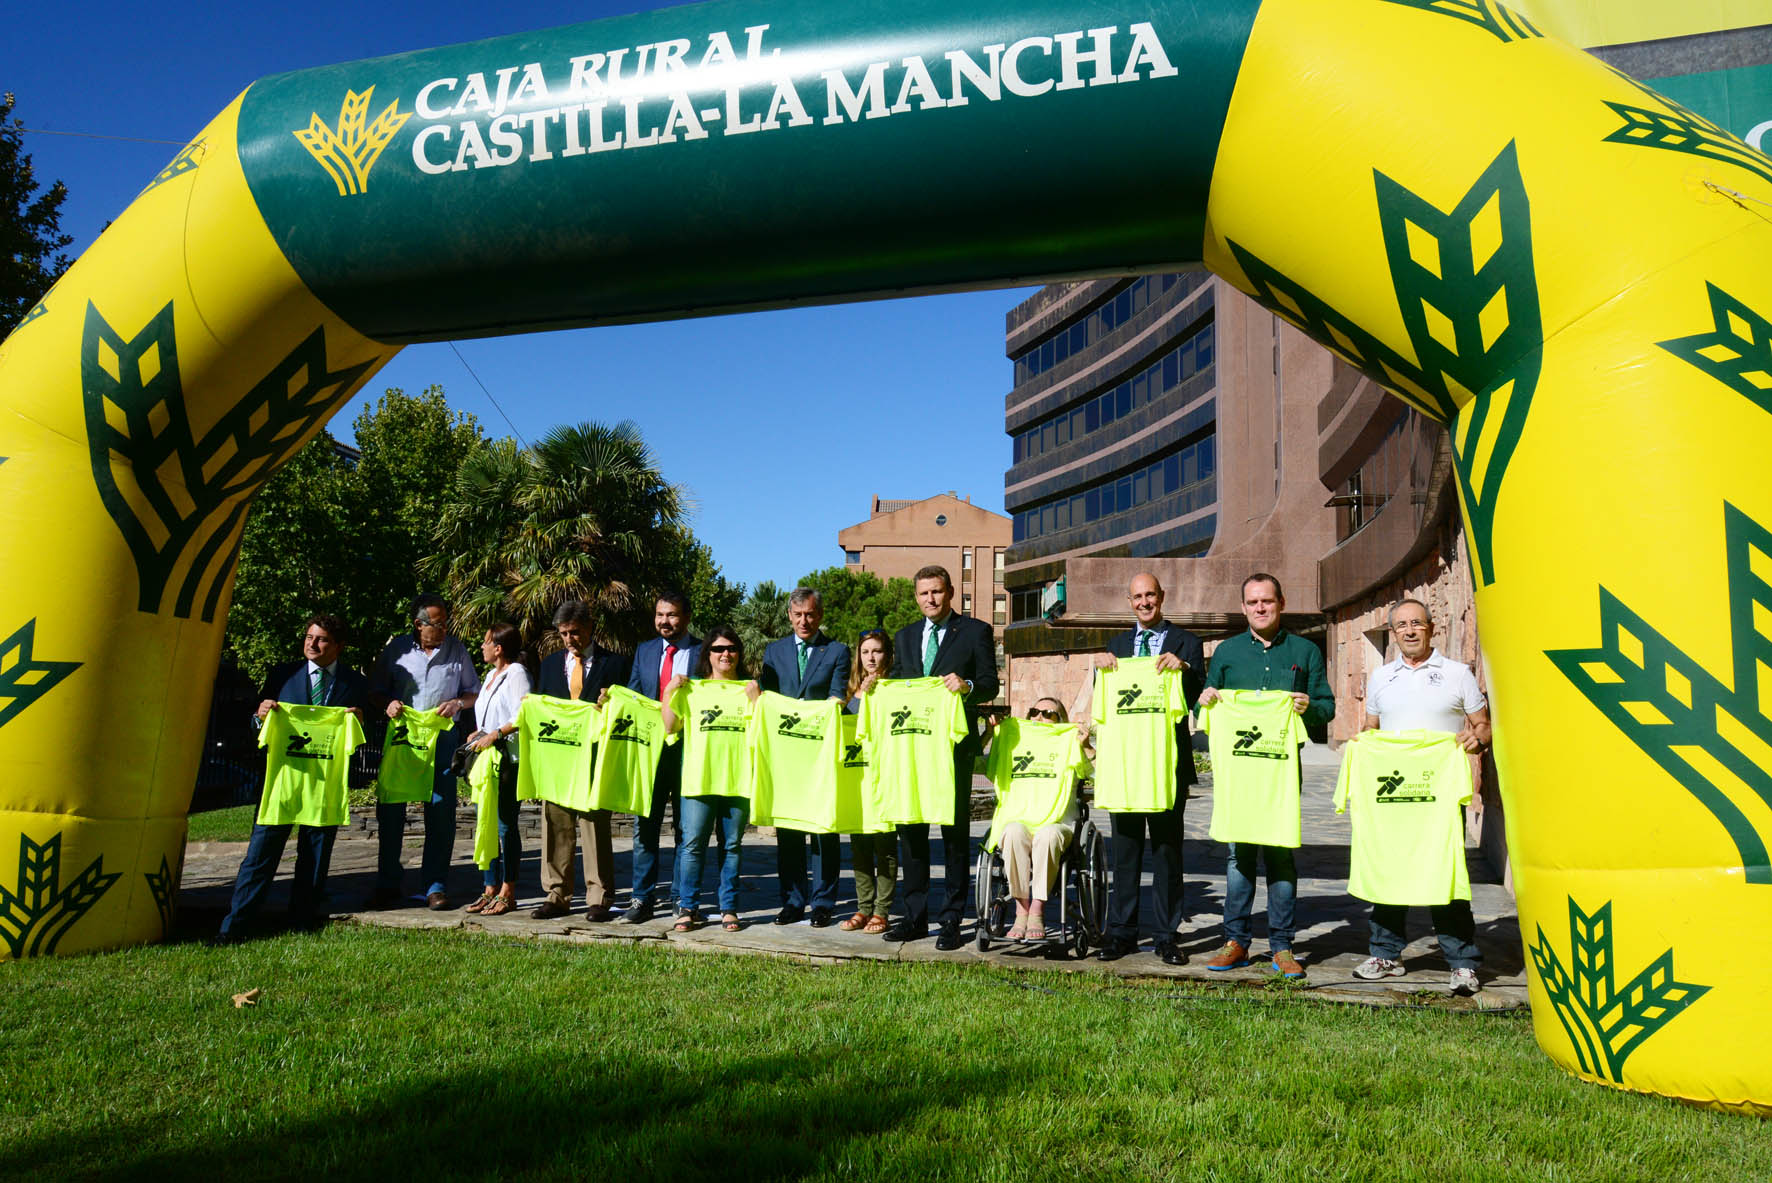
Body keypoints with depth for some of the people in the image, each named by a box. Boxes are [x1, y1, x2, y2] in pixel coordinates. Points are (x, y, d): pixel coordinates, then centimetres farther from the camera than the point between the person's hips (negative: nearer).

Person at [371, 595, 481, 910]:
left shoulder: (456, 649, 6)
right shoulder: (397, 648, 5)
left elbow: (475, 692, 11)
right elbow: (376, 690, 11)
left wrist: (458, 702, -9)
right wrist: (389, 704, -10)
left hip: (443, 738, 0)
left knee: (441, 811, -1)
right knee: (390, 809, 4)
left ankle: (436, 885, 8)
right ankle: (387, 884, 15)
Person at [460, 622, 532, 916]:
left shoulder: (516, 674, -9)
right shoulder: (491, 676, 20)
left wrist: (494, 734, -24)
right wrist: (478, 734, 10)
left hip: (508, 760, -9)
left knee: (506, 825, -5)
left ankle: (508, 892, 2)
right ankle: (490, 889, 15)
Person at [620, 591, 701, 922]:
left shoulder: (704, 652, 0)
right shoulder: (644, 651, 13)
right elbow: (632, 697, 12)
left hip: (688, 749, -3)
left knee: (687, 827, 5)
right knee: (645, 826, 5)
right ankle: (642, 900, 12)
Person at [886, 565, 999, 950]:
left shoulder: (976, 631, 3)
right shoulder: (905, 637, 17)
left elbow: (991, 686, -2)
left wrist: (968, 685, -22)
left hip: (954, 745, -5)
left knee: (955, 832, 1)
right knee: (910, 829, 7)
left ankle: (952, 919, 7)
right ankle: (915, 915, 17)